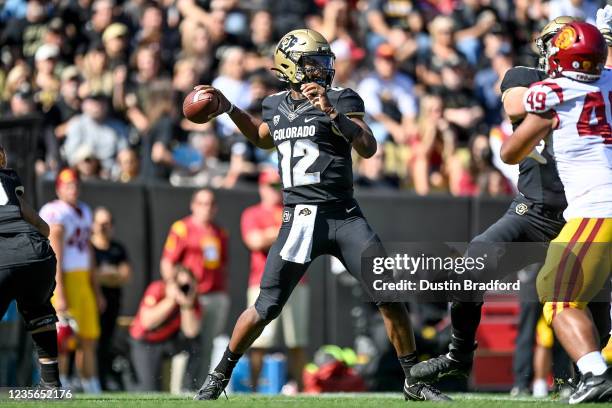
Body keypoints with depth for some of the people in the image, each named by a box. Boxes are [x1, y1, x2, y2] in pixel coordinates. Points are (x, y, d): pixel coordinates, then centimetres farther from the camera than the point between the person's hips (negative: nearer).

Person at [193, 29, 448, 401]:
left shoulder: (341, 100, -2)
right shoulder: (276, 105, 9)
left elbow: (368, 148, -16)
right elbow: (264, 139, 33)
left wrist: (332, 113, -25)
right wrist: (228, 109, 25)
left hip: (344, 216, -1)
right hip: (299, 219, 1)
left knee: (390, 297, -8)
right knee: (266, 308, -1)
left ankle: (414, 381, 5)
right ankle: (219, 377, 16)